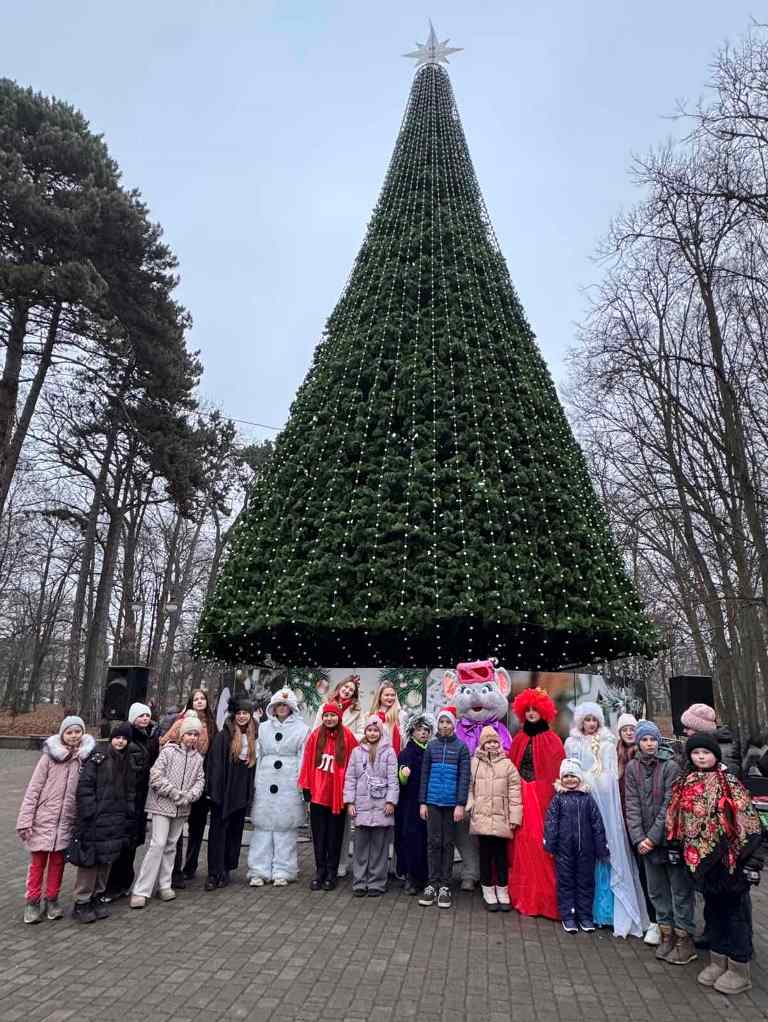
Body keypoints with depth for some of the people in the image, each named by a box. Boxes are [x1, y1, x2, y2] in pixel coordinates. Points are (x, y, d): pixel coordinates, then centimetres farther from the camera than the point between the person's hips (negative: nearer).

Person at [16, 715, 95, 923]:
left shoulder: (85, 758, -2)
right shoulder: (50, 756, -8)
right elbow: (33, 789, -6)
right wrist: (25, 820, -9)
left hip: (67, 820, 2)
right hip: (43, 818, -2)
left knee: (58, 861, 10)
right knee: (38, 862, 6)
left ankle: (52, 900, 25)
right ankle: (32, 902, 21)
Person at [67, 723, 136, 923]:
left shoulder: (127, 764, 13)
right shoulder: (97, 758, -5)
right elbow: (84, 786, -11)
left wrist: (129, 816, 9)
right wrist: (90, 814, -15)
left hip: (117, 821, 6)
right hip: (95, 820, -6)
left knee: (107, 859, 10)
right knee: (90, 860, -4)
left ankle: (96, 897, 22)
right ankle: (81, 902, 8)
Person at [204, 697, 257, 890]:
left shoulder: (253, 736, 7)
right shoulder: (223, 736, -7)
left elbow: (254, 762, 12)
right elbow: (215, 764, -11)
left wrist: (250, 792, 9)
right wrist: (214, 791, -17)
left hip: (242, 792, 5)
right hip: (224, 791, -5)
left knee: (235, 831, 11)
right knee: (218, 830, -1)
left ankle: (226, 870, 22)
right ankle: (214, 873, 5)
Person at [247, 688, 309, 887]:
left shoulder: (301, 729, 3)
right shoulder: (263, 728, 12)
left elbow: (304, 759, 1)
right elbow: (257, 756, 11)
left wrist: (302, 785, -5)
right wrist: (254, 782, 5)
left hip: (289, 785, -2)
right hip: (265, 783, 2)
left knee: (285, 826, 1)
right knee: (262, 825, 2)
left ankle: (283, 871, 13)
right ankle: (259, 871, 11)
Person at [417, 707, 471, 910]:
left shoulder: (461, 747, -1)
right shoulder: (431, 746, 5)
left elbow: (464, 777, -4)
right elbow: (424, 775, 6)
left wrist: (461, 804, -10)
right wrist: (422, 802, 2)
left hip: (451, 802, -1)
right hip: (433, 801, 1)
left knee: (448, 843, 6)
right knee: (433, 842, 4)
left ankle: (445, 886, 14)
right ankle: (432, 884, 13)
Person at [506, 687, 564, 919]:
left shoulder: (552, 740, -1)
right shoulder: (519, 739, 11)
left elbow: (556, 772, -6)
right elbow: (511, 768, 10)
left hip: (541, 796, -4)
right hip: (519, 796, 4)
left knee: (539, 843, -5)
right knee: (520, 843, 6)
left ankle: (543, 897, 7)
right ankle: (521, 895, 18)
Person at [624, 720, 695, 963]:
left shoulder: (670, 766, -11)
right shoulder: (632, 767, 2)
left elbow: (670, 805, -13)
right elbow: (632, 804, 0)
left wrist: (653, 836, -14)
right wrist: (638, 838, -9)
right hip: (646, 840, 4)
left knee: (680, 889, 3)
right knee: (656, 890, 12)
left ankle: (684, 940, 14)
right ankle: (667, 934, 25)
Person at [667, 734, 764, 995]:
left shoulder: (729, 783, -12)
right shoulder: (685, 785, 3)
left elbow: (749, 823, -14)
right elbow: (677, 822, 12)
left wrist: (751, 861, -16)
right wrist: (678, 851, 13)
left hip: (729, 859, -5)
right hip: (701, 859, 6)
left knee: (736, 911, 7)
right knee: (713, 909, 18)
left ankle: (739, 969, 21)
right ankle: (718, 961, 32)